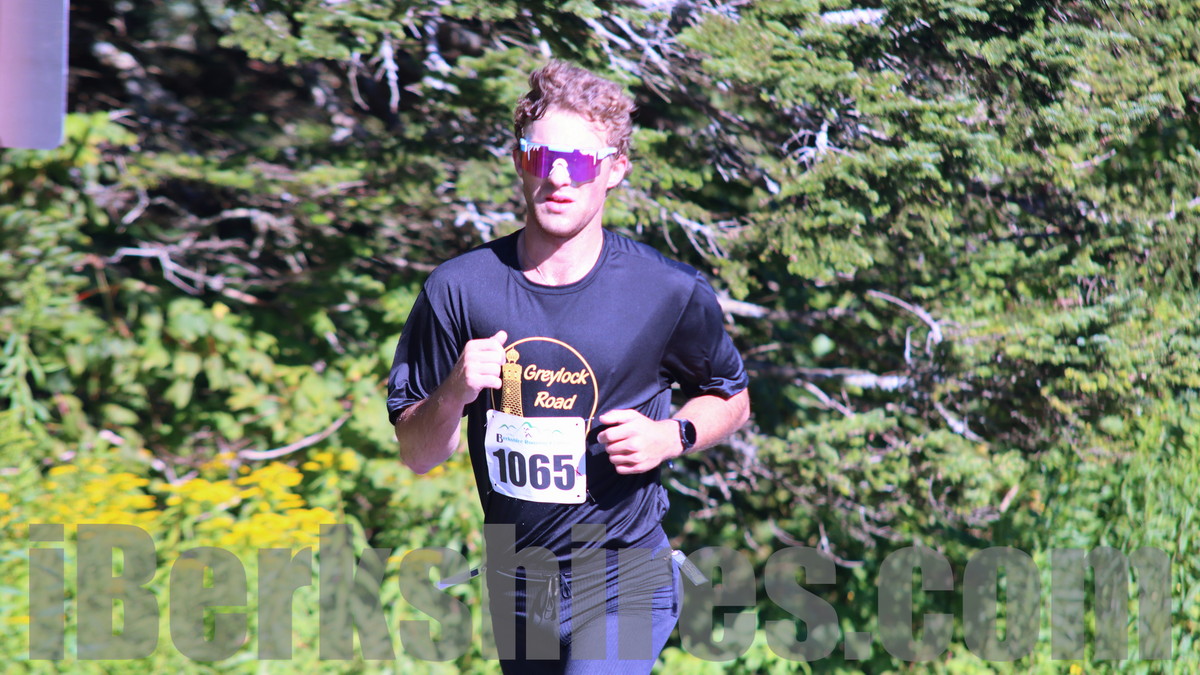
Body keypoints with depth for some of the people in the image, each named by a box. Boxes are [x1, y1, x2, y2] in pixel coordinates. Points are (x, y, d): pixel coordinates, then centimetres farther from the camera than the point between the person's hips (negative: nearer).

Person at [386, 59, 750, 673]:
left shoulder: (670, 293, -8)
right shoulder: (458, 289, -5)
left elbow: (732, 400, 11)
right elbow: (417, 456, 1)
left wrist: (673, 436, -10)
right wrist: (453, 396, -20)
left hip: (622, 581, -3)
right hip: (514, 586, 3)